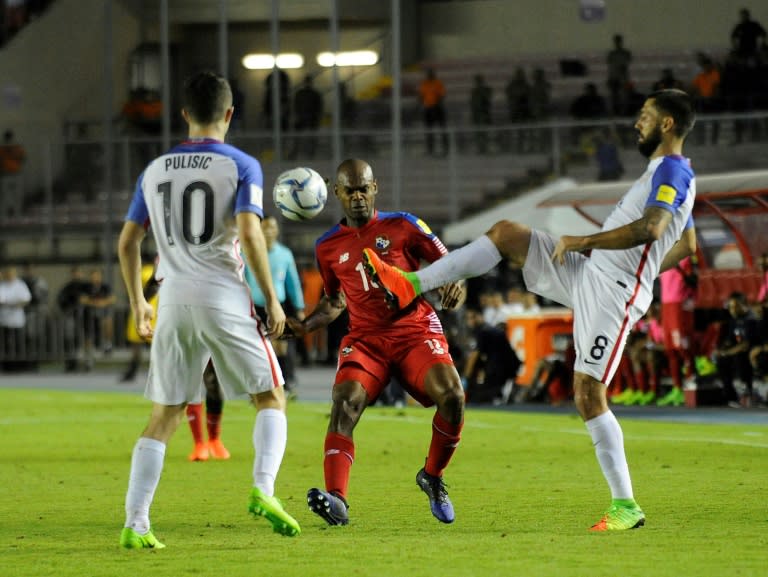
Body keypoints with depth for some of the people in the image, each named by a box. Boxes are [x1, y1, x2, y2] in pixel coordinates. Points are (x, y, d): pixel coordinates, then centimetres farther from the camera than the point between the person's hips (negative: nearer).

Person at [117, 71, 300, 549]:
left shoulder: (155, 171, 12)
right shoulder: (242, 166, -1)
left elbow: (128, 242, 14)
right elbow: (250, 232, -14)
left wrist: (137, 302, 25)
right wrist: (272, 298, -8)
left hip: (174, 301, 4)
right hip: (225, 298, -4)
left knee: (165, 416, 8)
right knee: (271, 398, 9)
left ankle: (135, 524, 0)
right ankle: (264, 490, -13)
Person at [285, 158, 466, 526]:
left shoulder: (402, 226, 4)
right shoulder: (328, 247, 12)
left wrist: (454, 285, -15)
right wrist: (305, 326, 11)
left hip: (416, 332, -1)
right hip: (364, 339, 2)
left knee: (451, 395, -25)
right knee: (346, 400, -27)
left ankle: (432, 478, 2)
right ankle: (336, 499, -39)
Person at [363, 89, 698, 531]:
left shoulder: (672, 170, -13)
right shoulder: (669, 174, 19)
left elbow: (650, 229, -30)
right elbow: (687, 246, 30)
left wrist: (584, 241, -21)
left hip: (612, 294, -10)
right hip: (586, 277, 10)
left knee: (588, 393, -13)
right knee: (507, 233, 3)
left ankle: (626, 506, -7)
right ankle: (408, 286, 0)